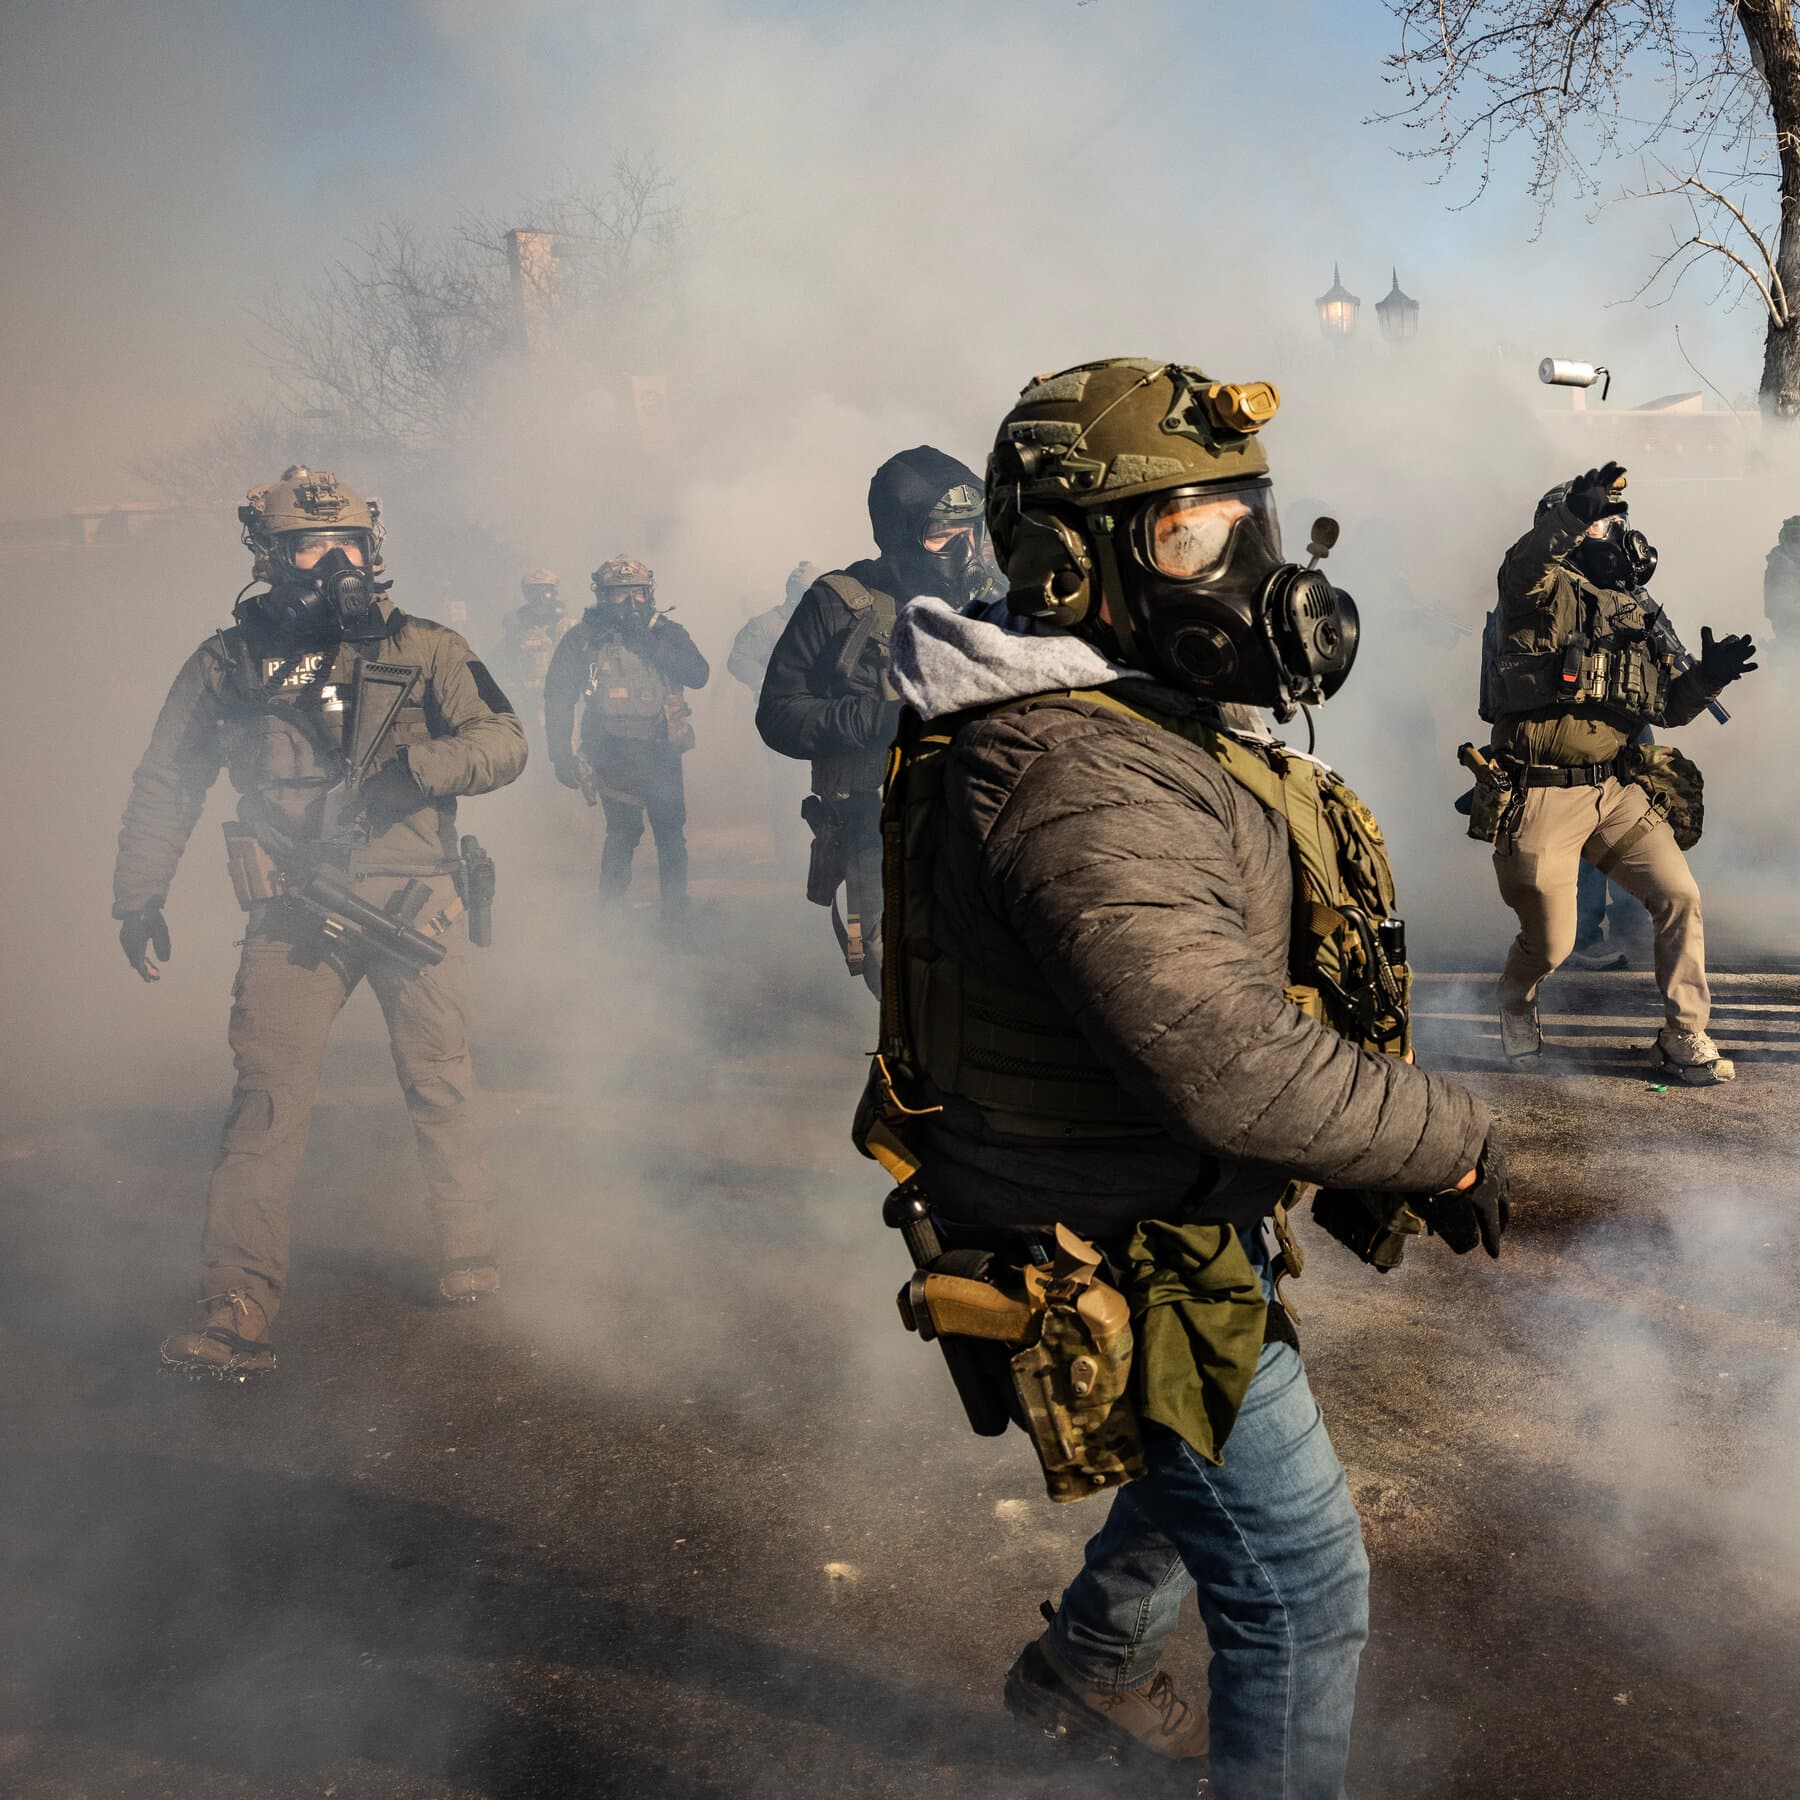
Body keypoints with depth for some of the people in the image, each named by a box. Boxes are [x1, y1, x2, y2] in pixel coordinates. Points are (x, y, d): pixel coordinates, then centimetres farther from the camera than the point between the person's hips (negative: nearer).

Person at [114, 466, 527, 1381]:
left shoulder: (425, 649, 2)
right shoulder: (229, 663, 4)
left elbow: (504, 741, -5)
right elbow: (164, 784, 13)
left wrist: (415, 768, -23)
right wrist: (138, 896, 12)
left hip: (415, 903, 0)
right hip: (297, 915, 0)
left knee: (441, 1086, 9)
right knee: (266, 1096, -8)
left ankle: (470, 1258, 27)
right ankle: (237, 1313, -3)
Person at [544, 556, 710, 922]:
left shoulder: (666, 632, 6)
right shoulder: (583, 639, 0)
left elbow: (698, 675, -7)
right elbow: (557, 698, 3)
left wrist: (656, 642, -17)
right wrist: (562, 755, -2)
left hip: (661, 751, 2)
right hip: (614, 753, -2)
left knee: (671, 832, 4)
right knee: (623, 832, -6)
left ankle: (676, 912, 17)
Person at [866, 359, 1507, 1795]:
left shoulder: (1148, 724, 5)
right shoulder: (1078, 780, -31)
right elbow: (1231, 1066, -38)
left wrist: (1358, 1166, 10)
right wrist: (1457, 1141, -22)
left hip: (1185, 1223, 11)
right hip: (1129, 1273, -10)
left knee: (1216, 1479, 31)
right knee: (1304, 1588, 5)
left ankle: (1082, 1669, 55)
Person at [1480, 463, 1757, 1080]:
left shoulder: (1639, 615, 14)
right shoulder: (1546, 592, -6)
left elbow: (1670, 706, 14)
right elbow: (1521, 568, -32)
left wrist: (1707, 676, -7)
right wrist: (1574, 513, -48)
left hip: (1616, 792, 6)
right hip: (1542, 797, -6)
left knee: (1680, 897, -4)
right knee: (1550, 942, 3)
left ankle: (1684, 1039, 10)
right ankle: (1515, 1005, 37)